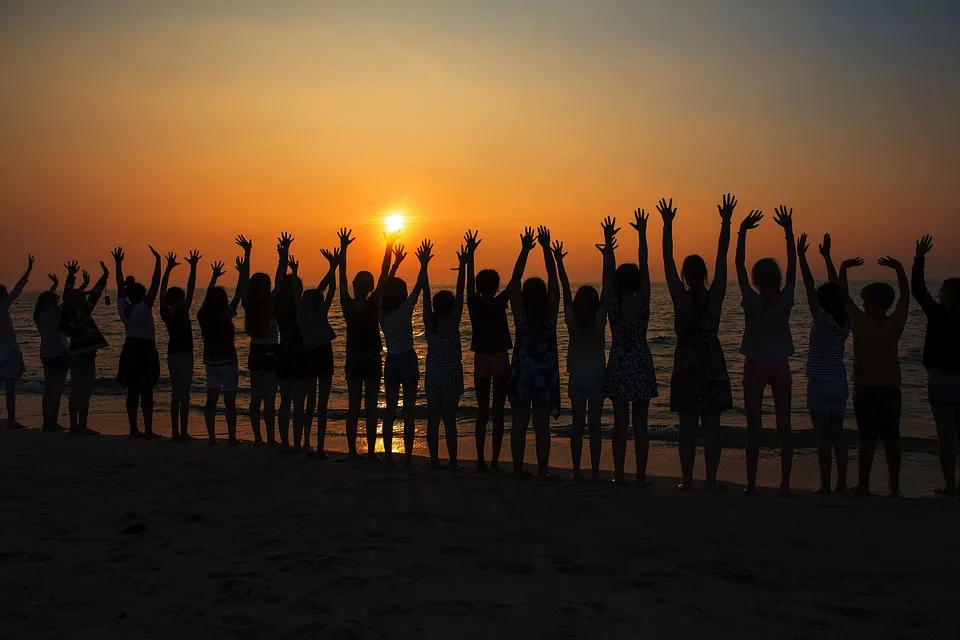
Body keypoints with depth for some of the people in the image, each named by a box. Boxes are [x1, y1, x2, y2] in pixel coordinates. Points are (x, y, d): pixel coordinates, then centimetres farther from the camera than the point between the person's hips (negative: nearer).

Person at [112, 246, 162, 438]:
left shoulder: (123, 307, 3)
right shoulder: (144, 307, -10)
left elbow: (120, 286, 14)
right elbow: (155, 285, -12)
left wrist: (118, 264, 22)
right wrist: (158, 261, -11)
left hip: (130, 349, 6)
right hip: (146, 349, -6)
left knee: (132, 390, 7)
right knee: (147, 391, -4)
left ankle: (134, 429, 8)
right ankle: (148, 430, -4)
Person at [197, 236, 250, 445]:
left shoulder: (203, 316, -3)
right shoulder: (226, 316, -16)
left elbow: (208, 297, 18)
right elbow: (241, 291, -16)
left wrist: (214, 277, 34)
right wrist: (247, 254, -14)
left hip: (211, 361, 5)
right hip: (228, 361, -5)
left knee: (211, 400, 10)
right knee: (229, 401, -2)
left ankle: (212, 437, 12)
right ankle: (232, 438, 1)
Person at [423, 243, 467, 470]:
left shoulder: (429, 323, -2)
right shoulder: (452, 324, -11)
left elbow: (426, 294, 0)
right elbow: (460, 294, -12)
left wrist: (424, 266, 3)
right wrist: (462, 267, -12)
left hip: (432, 374, 3)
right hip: (451, 374, -3)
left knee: (433, 420, 7)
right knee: (449, 420, -1)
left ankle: (434, 460, 10)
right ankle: (453, 462, 2)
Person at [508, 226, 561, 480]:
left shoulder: (520, 314, -5)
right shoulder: (550, 313, -6)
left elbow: (514, 281, 0)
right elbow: (553, 278, -3)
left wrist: (525, 250, 2)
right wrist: (546, 248, -1)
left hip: (521, 371, 1)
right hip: (546, 373, -1)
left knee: (519, 424, 6)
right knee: (542, 425, 2)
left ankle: (518, 470, 9)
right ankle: (542, 472, 4)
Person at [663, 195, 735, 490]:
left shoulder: (680, 297, -6)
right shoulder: (715, 296, -5)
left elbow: (667, 260, -4)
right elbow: (722, 258, -4)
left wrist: (667, 225, -3)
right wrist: (726, 222, -3)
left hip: (686, 363, 0)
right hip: (712, 362, 0)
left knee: (687, 426, 4)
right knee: (711, 425, 3)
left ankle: (687, 480, 5)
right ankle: (711, 480, 6)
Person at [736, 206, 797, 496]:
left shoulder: (751, 301, -10)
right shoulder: (785, 300, -6)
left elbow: (739, 265, -7)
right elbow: (792, 265, 2)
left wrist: (742, 231, -6)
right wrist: (789, 231, 4)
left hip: (755, 365, -1)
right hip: (780, 366, 2)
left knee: (754, 428, 0)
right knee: (784, 426, 6)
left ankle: (751, 484, 0)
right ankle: (785, 484, 7)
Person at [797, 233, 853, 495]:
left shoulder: (823, 320, -12)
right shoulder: (845, 322, 3)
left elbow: (809, 287, -13)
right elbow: (838, 290, 13)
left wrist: (801, 256, -10)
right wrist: (827, 257, 20)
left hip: (820, 383, -6)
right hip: (839, 383, 6)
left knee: (824, 437, -3)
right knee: (837, 435, 10)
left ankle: (825, 486, 0)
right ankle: (841, 484, 13)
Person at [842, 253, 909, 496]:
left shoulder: (861, 323, -11)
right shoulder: (896, 324, -2)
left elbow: (844, 296, -5)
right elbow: (905, 296, 11)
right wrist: (899, 268, 14)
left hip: (866, 388, -3)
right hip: (891, 388, 4)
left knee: (868, 438, -2)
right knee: (891, 438, 8)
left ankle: (864, 485, 1)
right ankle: (894, 485, 13)